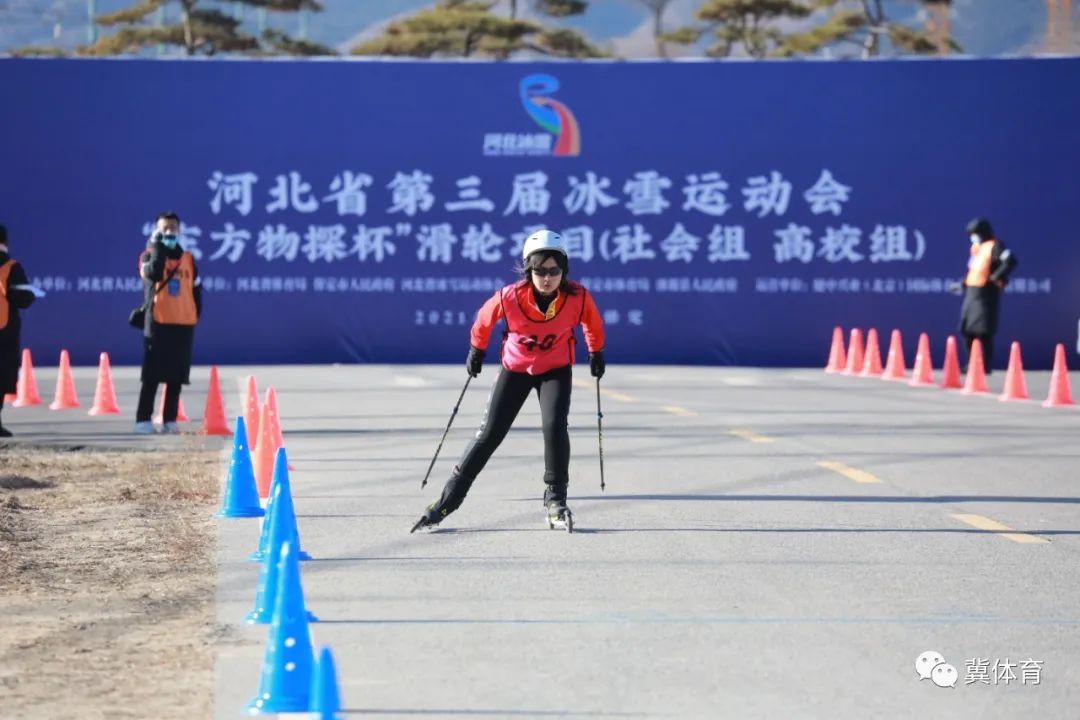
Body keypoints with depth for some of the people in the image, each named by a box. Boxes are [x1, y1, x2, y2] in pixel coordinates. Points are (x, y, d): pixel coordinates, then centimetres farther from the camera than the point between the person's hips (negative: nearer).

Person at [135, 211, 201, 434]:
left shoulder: (188, 258, 12)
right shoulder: (150, 255, 0)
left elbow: (196, 289, 17)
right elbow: (154, 273, -22)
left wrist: (196, 314, 7)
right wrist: (159, 248, -16)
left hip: (184, 323, 4)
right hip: (158, 322, -4)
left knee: (177, 375, 4)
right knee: (152, 375, -5)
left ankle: (169, 420, 8)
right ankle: (143, 420, -5)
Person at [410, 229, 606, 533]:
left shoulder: (578, 297, -25)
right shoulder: (510, 297, -28)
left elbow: (593, 323, -1)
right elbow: (484, 320, -5)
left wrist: (596, 353, 12)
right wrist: (476, 351, 9)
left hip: (556, 369, 0)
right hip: (515, 368, 0)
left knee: (554, 426, -21)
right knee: (489, 434, -2)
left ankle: (555, 499, -4)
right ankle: (450, 498, 7)